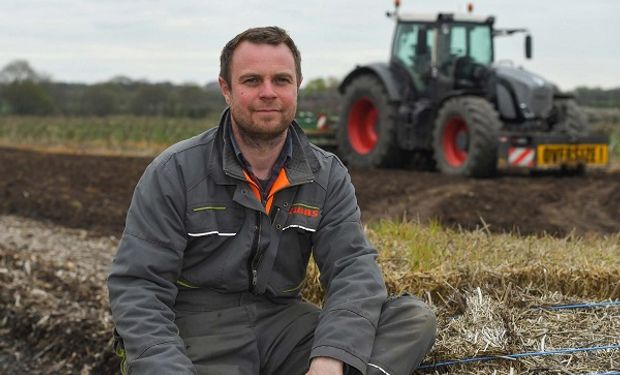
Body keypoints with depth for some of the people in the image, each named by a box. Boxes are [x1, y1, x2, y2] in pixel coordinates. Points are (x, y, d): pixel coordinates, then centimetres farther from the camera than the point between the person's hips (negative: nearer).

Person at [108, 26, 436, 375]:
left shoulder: (328, 175, 3)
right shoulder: (175, 172, -6)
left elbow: (353, 266, -8)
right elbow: (138, 285, -10)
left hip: (285, 323, 4)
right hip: (198, 332, -4)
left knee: (416, 317, -16)